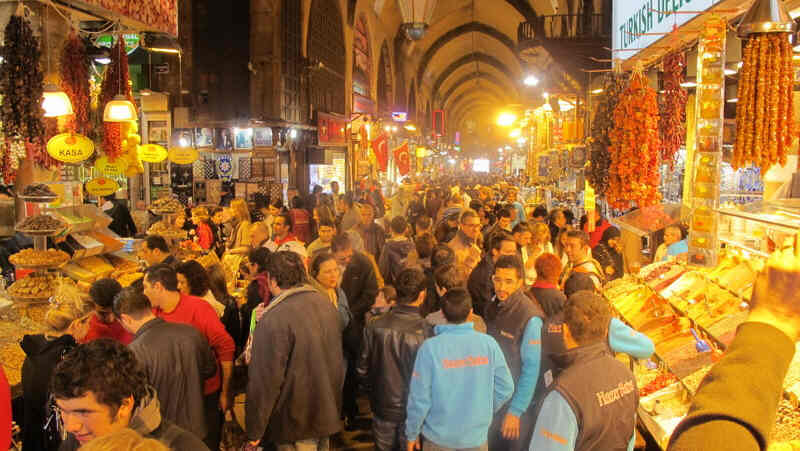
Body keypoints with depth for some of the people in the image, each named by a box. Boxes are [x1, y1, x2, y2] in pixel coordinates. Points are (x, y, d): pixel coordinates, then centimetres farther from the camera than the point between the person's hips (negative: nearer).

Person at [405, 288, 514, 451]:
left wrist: (412, 434, 0)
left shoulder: (430, 348, -17)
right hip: (477, 437, 1)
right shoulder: (488, 344, -11)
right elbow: (505, 388, -5)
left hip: (439, 438, -1)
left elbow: (420, 397, -14)